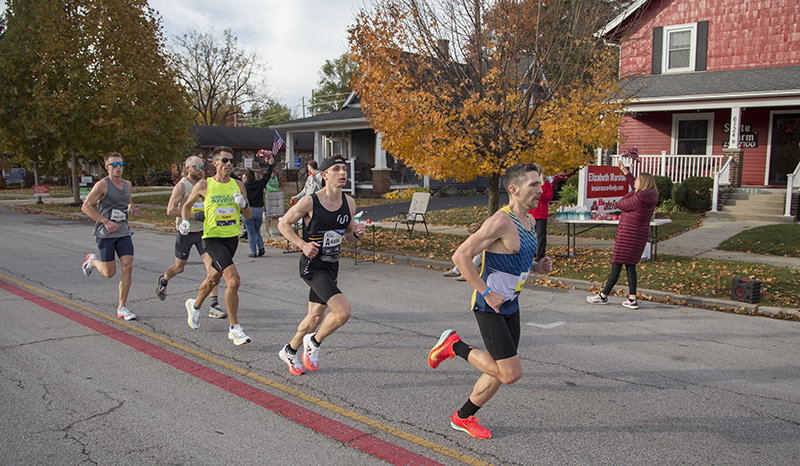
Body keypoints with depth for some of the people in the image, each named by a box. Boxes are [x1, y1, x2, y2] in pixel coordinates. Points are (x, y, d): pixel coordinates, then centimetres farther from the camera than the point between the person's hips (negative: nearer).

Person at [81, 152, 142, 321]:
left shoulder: (127, 184, 11)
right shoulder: (102, 185, -8)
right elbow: (86, 206, -9)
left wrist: (133, 210, 4)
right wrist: (106, 221, -17)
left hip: (123, 232, 5)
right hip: (105, 233, -4)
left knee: (127, 266, -8)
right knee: (109, 272, 2)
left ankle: (122, 307, 2)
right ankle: (92, 260, 37)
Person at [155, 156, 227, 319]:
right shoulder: (181, 186, -12)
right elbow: (171, 210, -20)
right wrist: (195, 215, -25)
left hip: (202, 231, 4)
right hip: (185, 232, -4)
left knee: (211, 264, -12)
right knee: (179, 267, 12)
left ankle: (214, 305, -12)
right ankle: (163, 280, 48)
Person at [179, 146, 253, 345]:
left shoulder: (238, 185, 4)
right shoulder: (204, 185, -5)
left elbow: (248, 216, 8)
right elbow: (187, 205, 12)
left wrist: (243, 204, -12)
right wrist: (185, 220, -5)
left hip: (232, 238, 5)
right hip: (213, 238, -5)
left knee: (213, 279, 23)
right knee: (233, 280, -20)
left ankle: (195, 305, 52)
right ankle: (234, 328, -9)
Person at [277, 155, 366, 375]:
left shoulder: (349, 203, 2)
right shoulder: (310, 202, -14)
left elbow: (349, 236, 13)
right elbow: (283, 223, -3)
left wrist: (356, 233, -9)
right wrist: (302, 244, -15)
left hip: (332, 266, 7)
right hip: (312, 264, -7)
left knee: (316, 316, 17)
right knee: (343, 311, -20)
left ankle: (290, 351, 42)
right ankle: (315, 341, 7)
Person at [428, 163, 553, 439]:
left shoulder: (528, 221, 8)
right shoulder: (500, 221, -22)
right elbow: (460, 256, -24)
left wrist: (538, 267, 4)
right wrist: (486, 293, -23)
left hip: (510, 306, 9)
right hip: (489, 307, -9)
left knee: (501, 372, 14)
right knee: (511, 373, -10)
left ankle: (463, 418, 31)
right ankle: (454, 346, 7)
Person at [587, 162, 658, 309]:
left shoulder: (639, 198, -21)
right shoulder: (650, 196, 7)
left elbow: (621, 204, -10)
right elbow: (633, 184, 23)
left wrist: (630, 194, 6)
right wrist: (624, 170, 29)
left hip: (628, 233, -9)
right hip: (641, 233, 9)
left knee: (616, 265, 0)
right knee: (630, 265, 13)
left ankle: (603, 296, 10)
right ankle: (632, 299, 11)